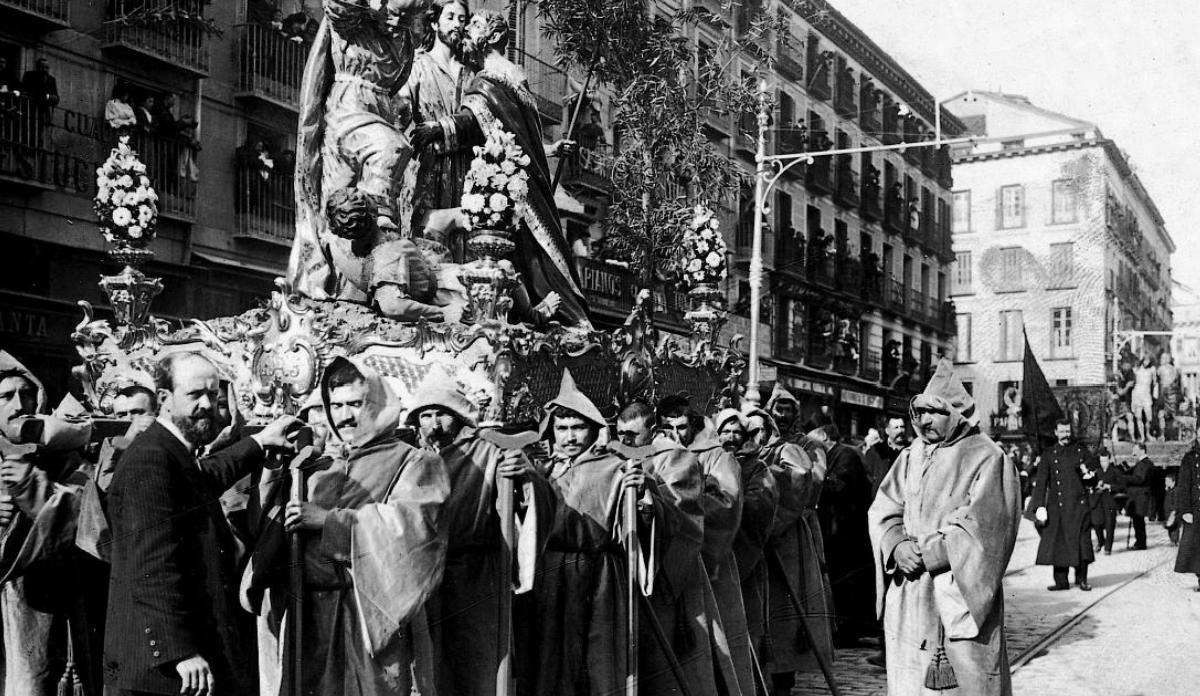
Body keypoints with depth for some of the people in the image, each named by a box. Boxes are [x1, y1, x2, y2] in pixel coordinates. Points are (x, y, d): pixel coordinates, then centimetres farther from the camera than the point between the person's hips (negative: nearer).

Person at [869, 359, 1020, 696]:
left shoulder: (986, 458, -5)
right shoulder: (911, 456, 12)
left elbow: (982, 527, -13)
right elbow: (883, 509, 8)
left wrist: (927, 553, -14)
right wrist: (897, 546, -11)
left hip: (963, 594, -5)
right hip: (909, 596, 5)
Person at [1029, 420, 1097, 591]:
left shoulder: (1081, 451, 9)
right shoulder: (1048, 455, 9)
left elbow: (1097, 469, 17)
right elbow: (1041, 482, 3)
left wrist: (1089, 474, -8)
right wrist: (1039, 506, -7)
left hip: (1077, 505, -1)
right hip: (1055, 505, 1)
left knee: (1080, 541, -4)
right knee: (1057, 543, 1)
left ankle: (1082, 579, 9)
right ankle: (1061, 581, 9)